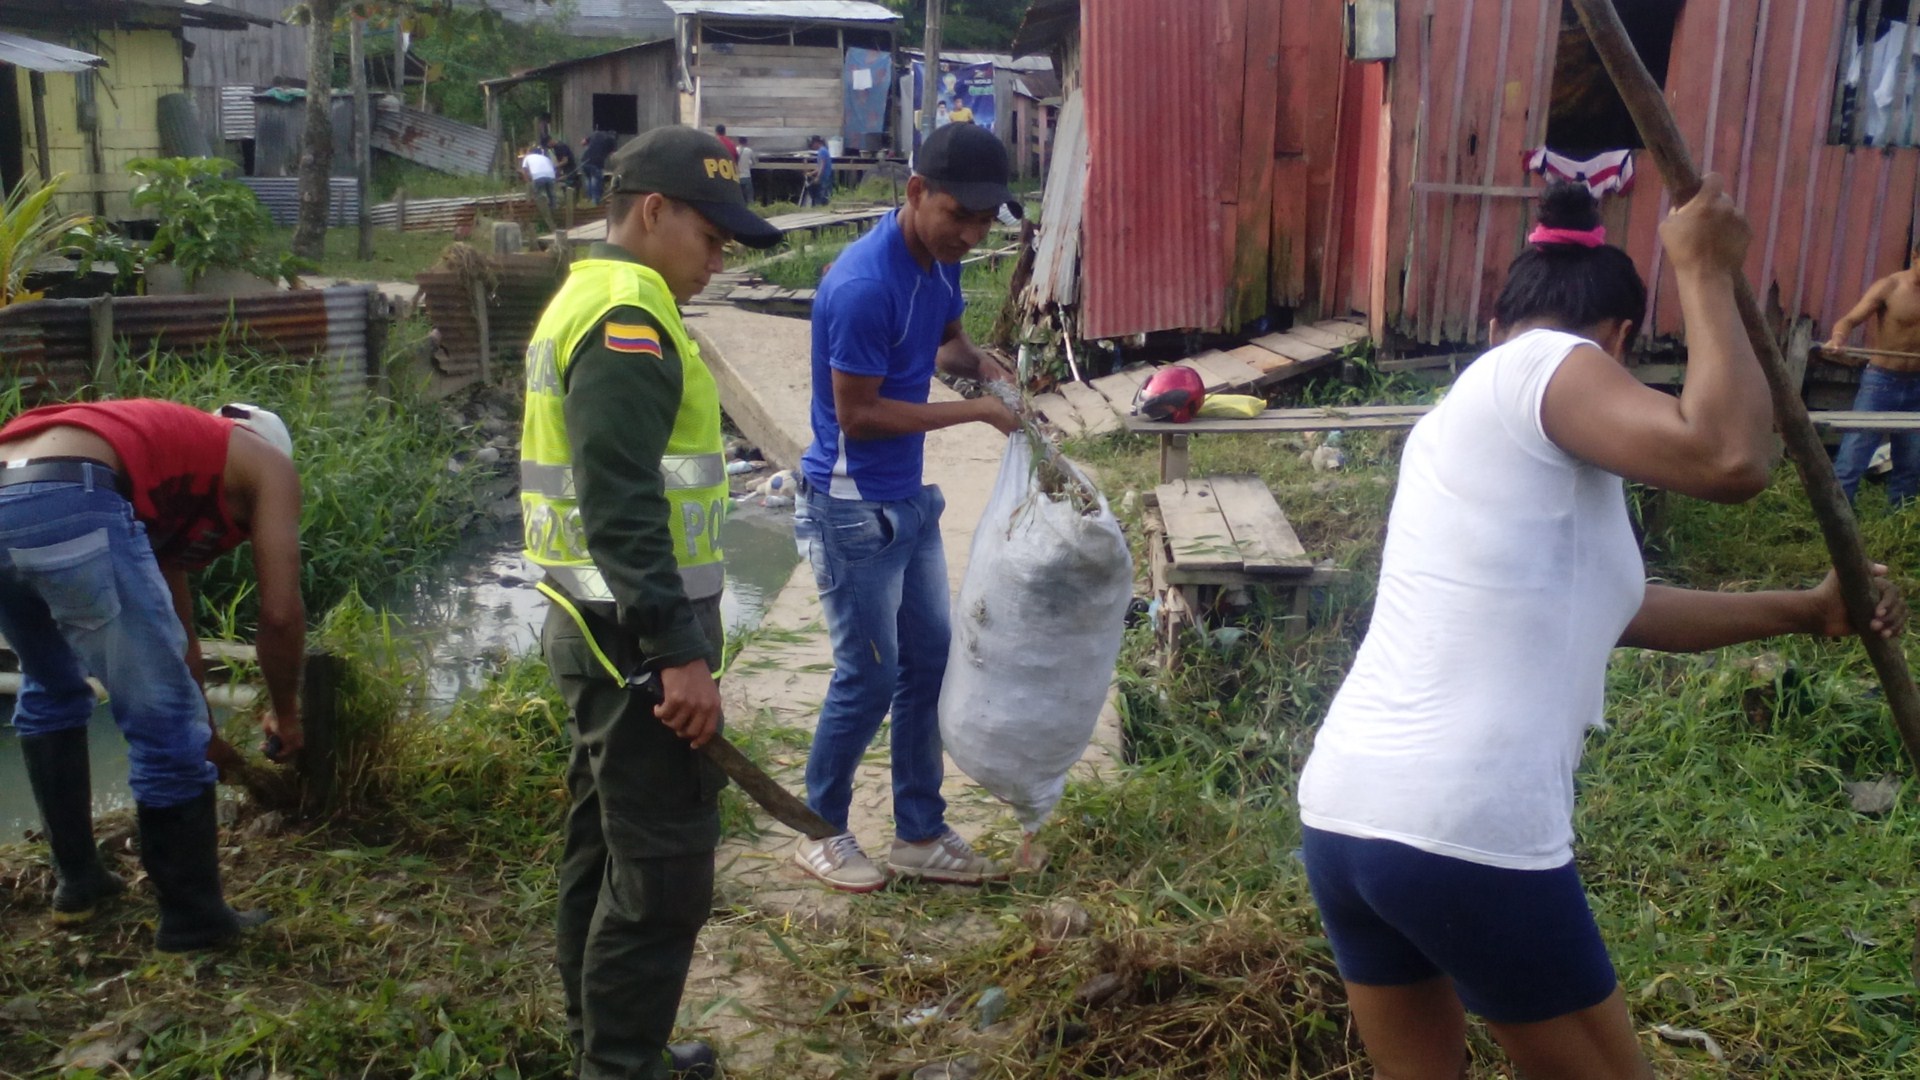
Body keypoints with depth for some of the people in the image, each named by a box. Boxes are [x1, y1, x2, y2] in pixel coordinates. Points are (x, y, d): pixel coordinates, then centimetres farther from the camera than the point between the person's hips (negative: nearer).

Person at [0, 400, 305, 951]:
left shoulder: (174, 454, 40)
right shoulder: (268, 464, 22)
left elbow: (170, 629, 47)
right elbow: (279, 613, 13)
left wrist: (203, 729, 55)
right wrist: (285, 713, 29)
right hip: (68, 506, -8)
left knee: (50, 691, 31)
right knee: (167, 725, 5)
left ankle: (75, 881, 38)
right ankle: (193, 916, 16)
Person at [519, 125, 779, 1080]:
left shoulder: (585, 304, 16)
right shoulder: (629, 322, -17)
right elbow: (624, 511, -25)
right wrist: (679, 653, -25)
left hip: (599, 630, 11)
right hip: (637, 638, -11)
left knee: (607, 847, 18)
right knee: (663, 866, -3)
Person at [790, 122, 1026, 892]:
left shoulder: (940, 261, 1)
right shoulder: (864, 285, -26)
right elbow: (858, 415, -22)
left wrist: (979, 363, -5)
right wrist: (975, 412, -19)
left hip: (910, 500, 9)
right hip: (852, 509, -9)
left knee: (928, 663, 13)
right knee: (868, 678, 1)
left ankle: (920, 836, 26)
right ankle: (821, 833, 23)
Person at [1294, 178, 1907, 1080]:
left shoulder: (1457, 415, 21)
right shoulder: (1550, 364, -4)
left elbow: (1605, 607, 27)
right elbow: (1730, 459, -20)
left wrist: (1804, 611, 35)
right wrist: (1706, 272, -4)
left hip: (1341, 812, 9)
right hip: (1469, 835, -8)